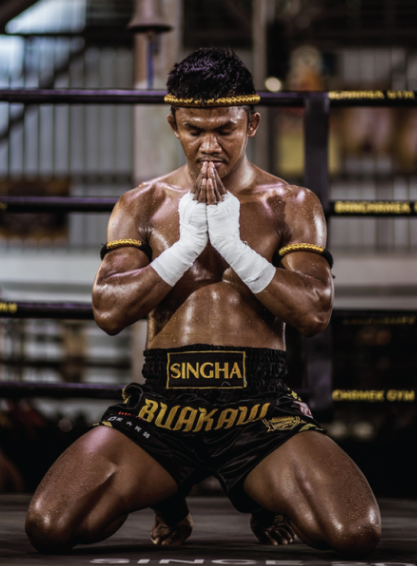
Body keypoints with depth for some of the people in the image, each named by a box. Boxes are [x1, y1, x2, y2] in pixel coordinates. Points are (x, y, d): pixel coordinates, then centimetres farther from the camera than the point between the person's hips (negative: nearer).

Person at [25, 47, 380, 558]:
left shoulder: (291, 205, 10)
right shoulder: (142, 205, 13)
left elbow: (315, 313, -3)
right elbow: (108, 311, 0)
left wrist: (235, 246, -11)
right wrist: (186, 247, -10)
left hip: (260, 406, -1)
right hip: (161, 405, 1)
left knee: (356, 534, -27)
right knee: (48, 526, -21)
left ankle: (271, 504, 10)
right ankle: (167, 498, 11)